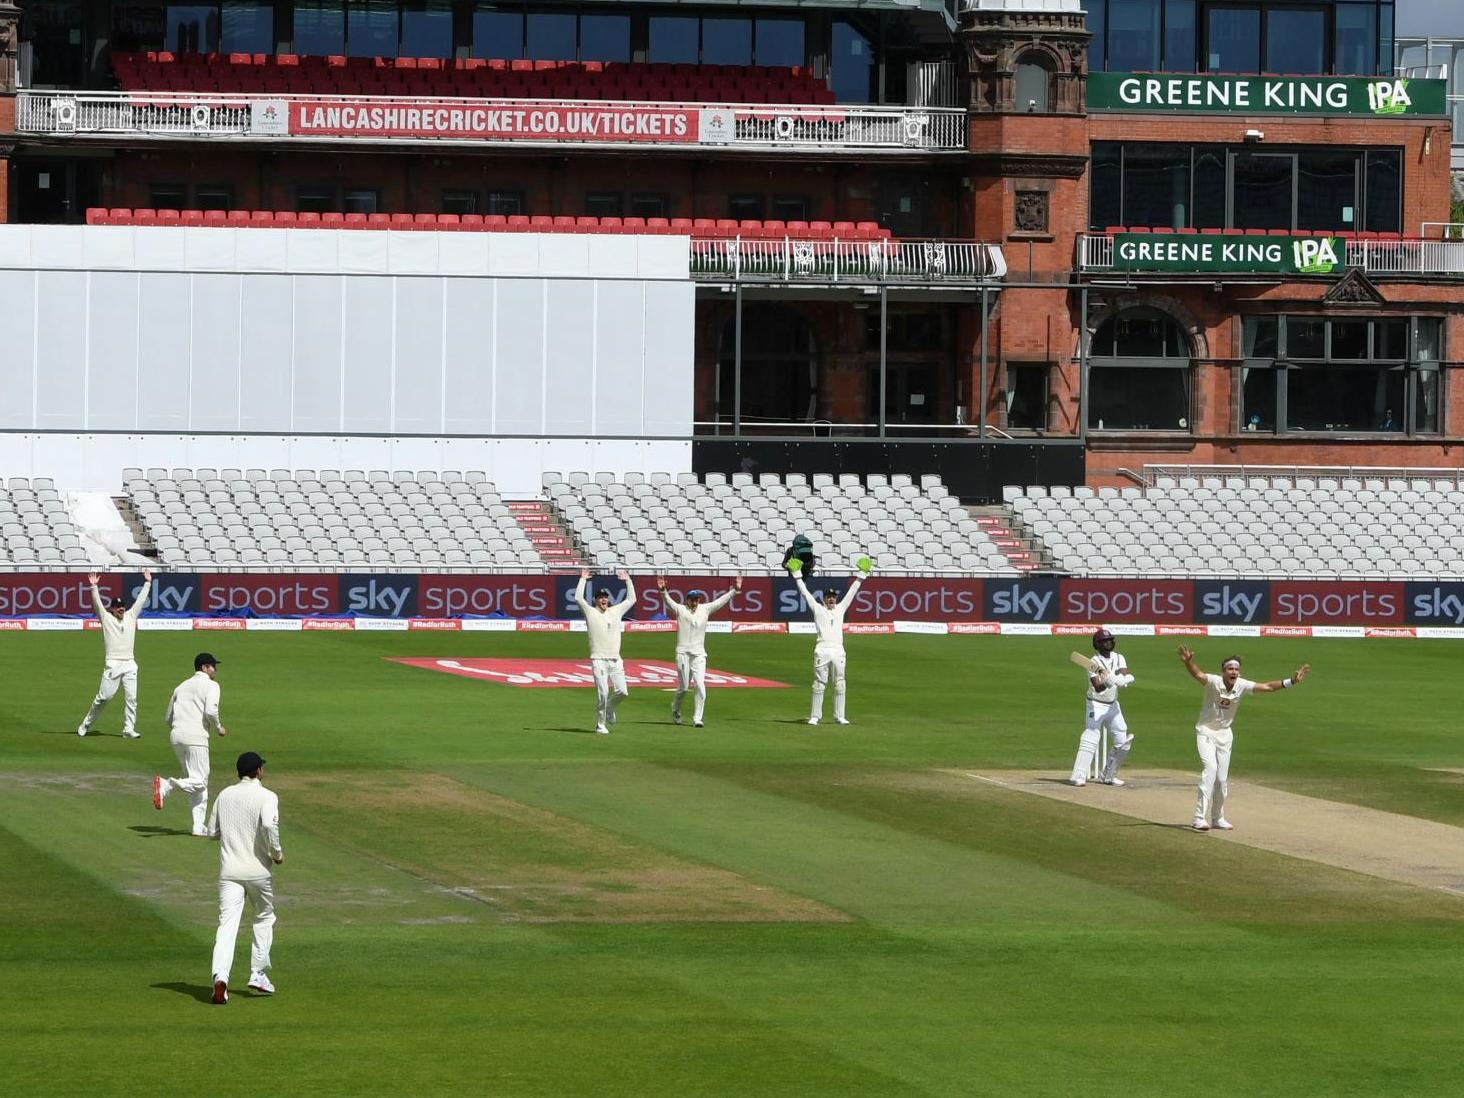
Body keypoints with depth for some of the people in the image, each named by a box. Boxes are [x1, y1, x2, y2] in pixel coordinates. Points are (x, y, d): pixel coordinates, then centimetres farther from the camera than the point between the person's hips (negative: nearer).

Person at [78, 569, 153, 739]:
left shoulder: (130, 616, 16)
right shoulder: (106, 618, 4)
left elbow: (140, 600, 19)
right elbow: (97, 603, -7)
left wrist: (148, 583, 17)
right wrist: (94, 587, -19)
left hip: (129, 664, 4)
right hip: (113, 664, -4)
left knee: (131, 698, -2)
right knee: (104, 696, -3)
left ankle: (128, 729, 0)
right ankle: (86, 724, 11)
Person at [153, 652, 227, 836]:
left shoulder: (182, 686, 22)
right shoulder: (211, 686, 1)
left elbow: (168, 718, 21)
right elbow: (210, 711, -15)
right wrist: (218, 728, 3)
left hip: (175, 736, 8)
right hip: (195, 736, -8)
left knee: (198, 782, 13)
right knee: (199, 781, -6)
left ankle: (199, 826, 7)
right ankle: (166, 785, -30)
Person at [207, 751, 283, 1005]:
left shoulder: (224, 796, 8)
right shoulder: (266, 797, -7)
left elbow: (213, 831, 12)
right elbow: (269, 824, -24)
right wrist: (277, 852, -10)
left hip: (229, 870, 3)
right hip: (258, 870, -3)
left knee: (227, 923, -6)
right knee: (264, 919, 20)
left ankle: (220, 976, -27)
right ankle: (258, 975, 19)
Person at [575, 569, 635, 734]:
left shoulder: (616, 611, 17)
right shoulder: (590, 612, 4)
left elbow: (631, 599, 25)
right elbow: (578, 598, -9)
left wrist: (628, 581, 24)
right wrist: (583, 579, -2)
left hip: (615, 660, 4)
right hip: (599, 660, -4)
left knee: (622, 692, -3)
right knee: (602, 692, -10)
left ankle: (609, 709, 26)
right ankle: (600, 724, 0)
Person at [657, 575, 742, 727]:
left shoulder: (705, 609, 10)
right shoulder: (680, 610, 2)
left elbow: (722, 600, 7)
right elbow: (668, 601, -13)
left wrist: (735, 590, -5)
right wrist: (663, 590, -32)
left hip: (699, 654, 2)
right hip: (683, 653, -2)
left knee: (700, 686, -8)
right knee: (683, 687, 1)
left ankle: (697, 718, -5)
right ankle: (675, 708, 30)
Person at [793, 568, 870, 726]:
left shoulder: (841, 608, 18)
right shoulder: (818, 609, 10)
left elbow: (851, 592, 22)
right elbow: (805, 593, 9)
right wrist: (797, 576, 7)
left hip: (838, 651, 3)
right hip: (822, 651, -3)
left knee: (839, 685, 3)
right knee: (819, 684, -2)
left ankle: (839, 716, 7)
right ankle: (815, 716, 1)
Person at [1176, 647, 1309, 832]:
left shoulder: (1242, 686, -9)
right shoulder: (1214, 682, -21)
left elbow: (1267, 687, -8)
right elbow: (1198, 675, -39)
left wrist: (1291, 681, -19)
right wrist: (1188, 663, -60)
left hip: (1224, 734, 5)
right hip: (1206, 731, -5)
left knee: (1222, 778, 8)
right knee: (1210, 768, -22)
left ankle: (1217, 818, 25)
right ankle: (1200, 818, -26)